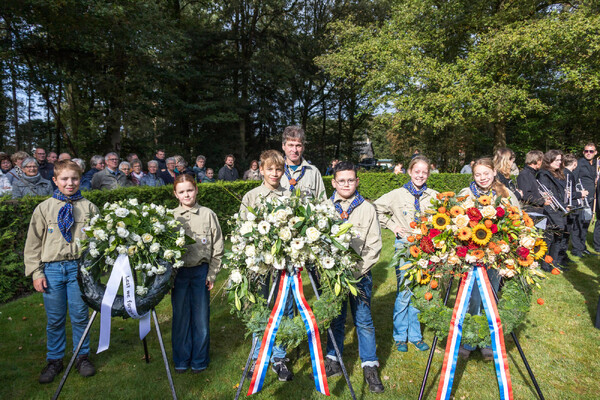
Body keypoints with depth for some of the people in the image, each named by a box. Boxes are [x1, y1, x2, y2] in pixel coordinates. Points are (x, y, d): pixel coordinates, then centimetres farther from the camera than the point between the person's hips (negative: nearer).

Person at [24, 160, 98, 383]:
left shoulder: (89, 208, 3)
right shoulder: (44, 208, 4)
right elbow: (33, 243, 6)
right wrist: (36, 273, 0)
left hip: (79, 267, 0)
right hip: (52, 268, 1)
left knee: (80, 316, 7)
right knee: (54, 319, 9)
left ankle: (82, 357, 25)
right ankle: (54, 361, 27)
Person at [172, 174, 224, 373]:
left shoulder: (208, 214, 2)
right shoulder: (170, 216, 4)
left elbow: (217, 247, 3)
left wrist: (212, 274, -2)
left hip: (201, 271, 0)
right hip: (178, 272, 1)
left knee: (201, 317, 5)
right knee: (180, 317, 8)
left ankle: (199, 360, 22)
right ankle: (181, 359, 25)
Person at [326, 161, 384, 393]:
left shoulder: (367, 209, 2)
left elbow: (374, 246, 0)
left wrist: (357, 271, -9)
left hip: (360, 275, -1)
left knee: (364, 320, 3)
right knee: (335, 319, 11)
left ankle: (370, 368, 16)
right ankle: (333, 362, 27)